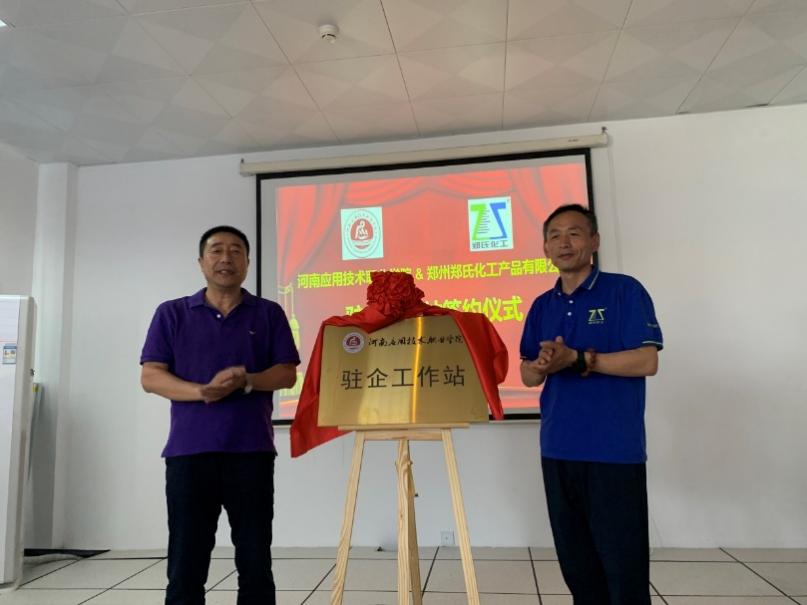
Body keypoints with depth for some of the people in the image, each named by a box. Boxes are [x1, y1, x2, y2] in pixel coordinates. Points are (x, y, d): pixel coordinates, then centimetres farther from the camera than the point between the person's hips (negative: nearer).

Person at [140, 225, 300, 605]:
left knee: (256, 561, 7)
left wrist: (246, 381, -16)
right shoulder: (172, 314, 8)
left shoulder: (269, 314, 9)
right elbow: (150, 377, 1)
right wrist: (201, 391, -16)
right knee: (186, 562, 5)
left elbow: (287, 373, 4)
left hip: (251, 450, 1)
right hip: (188, 450, 0)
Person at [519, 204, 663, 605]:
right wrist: (541, 366, -12)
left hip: (615, 451, -5)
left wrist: (577, 359, -19)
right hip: (558, 450, 5)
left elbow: (646, 361, -12)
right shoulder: (542, 306, 12)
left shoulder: (624, 290, -4)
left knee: (623, 561, 3)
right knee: (575, 560, 15)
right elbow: (527, 375, 11)